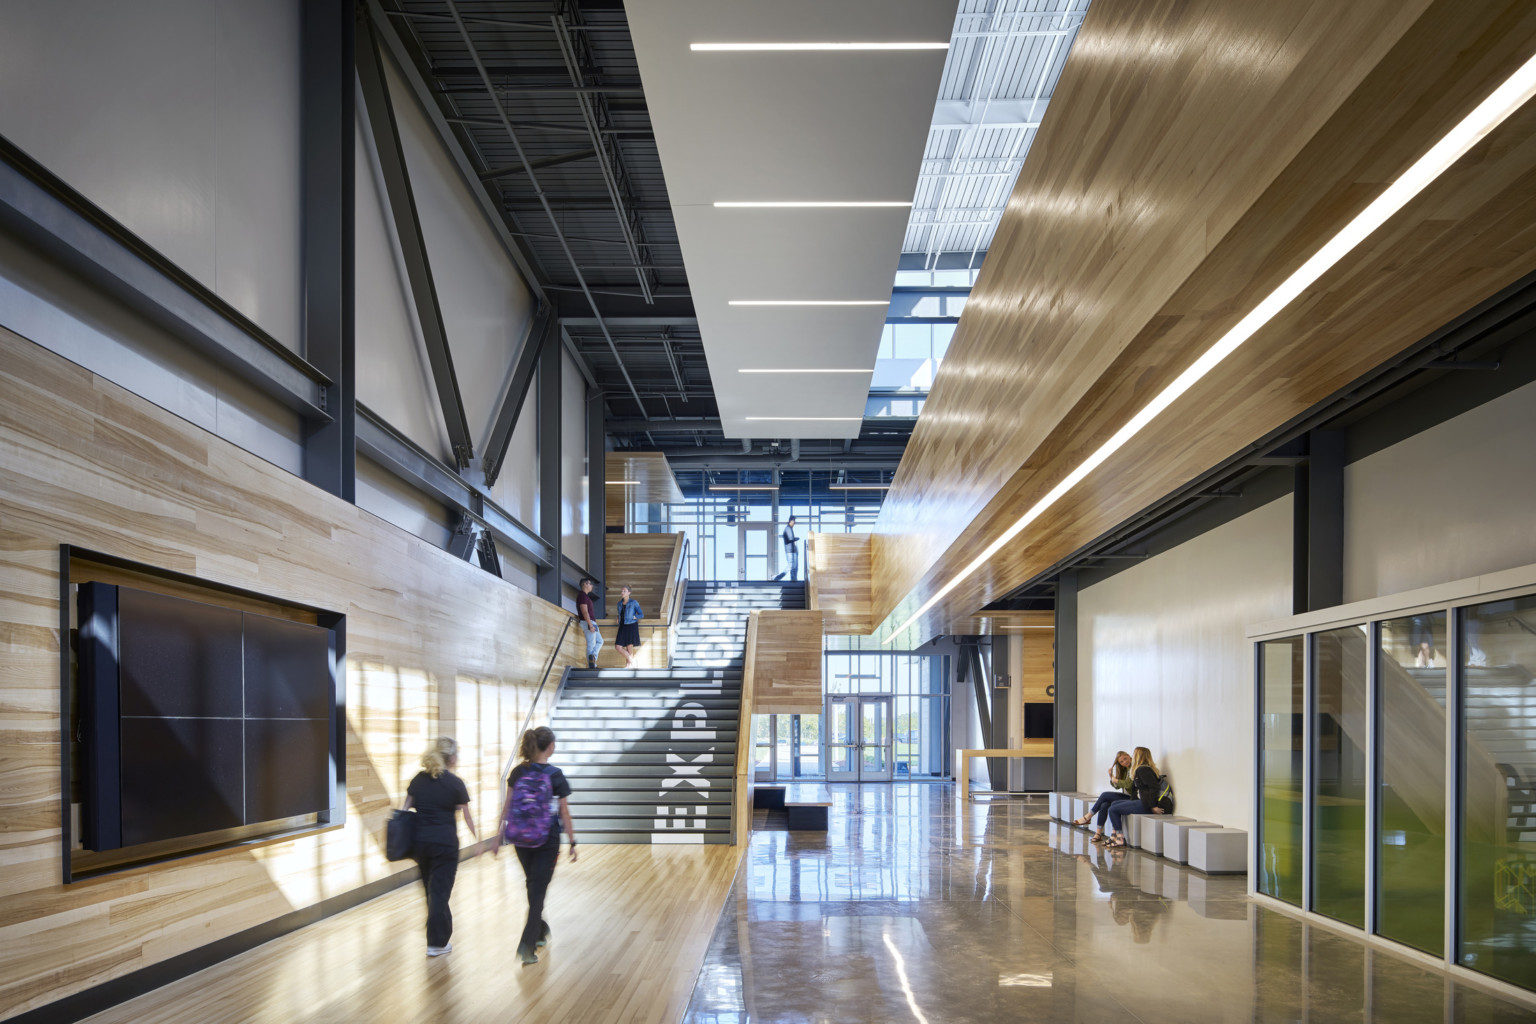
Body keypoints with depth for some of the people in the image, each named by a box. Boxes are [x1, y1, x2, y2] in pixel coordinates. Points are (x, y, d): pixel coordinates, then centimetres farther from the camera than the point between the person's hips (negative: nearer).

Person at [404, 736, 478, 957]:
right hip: (445, 843, -4)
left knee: (430, 889, 20)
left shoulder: (419, 779, 4)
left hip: (419, 841, 5)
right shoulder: (455, 783, -8)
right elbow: (467, 817, -1)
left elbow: (405, 809, 4)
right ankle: (436, 944, 3)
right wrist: (477, 838, 13)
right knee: (440, 891, 1)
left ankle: (440, 930, 34)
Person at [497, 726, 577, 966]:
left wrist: (499, 836, 9)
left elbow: (507, 808, 2)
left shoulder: (518, 773, -1)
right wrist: (572, 842, 1)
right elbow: (564, 813, -8)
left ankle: (540, 931, 37)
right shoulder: (555, 776, -12)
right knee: (538, 890, -1)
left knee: (534, 886, 22)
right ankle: (527, 945, -9)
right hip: (547, 840, -4)